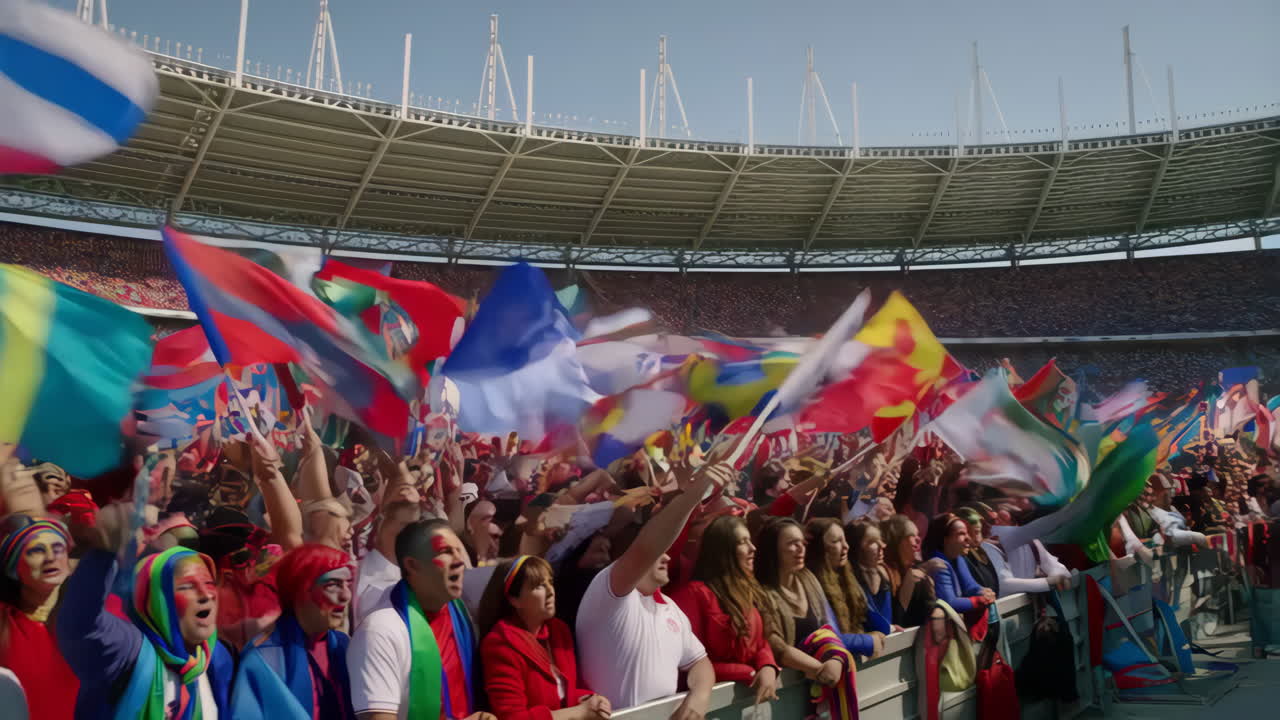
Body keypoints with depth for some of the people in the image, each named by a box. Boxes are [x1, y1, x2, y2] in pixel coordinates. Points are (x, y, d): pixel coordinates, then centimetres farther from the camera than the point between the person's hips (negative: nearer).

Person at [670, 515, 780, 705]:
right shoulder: (695, 593, -11)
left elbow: (761, 642, 13)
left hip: (753, 690, 7)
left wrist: (768, 668, -9)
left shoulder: (746, 590, 12)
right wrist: (750, 675, -15)